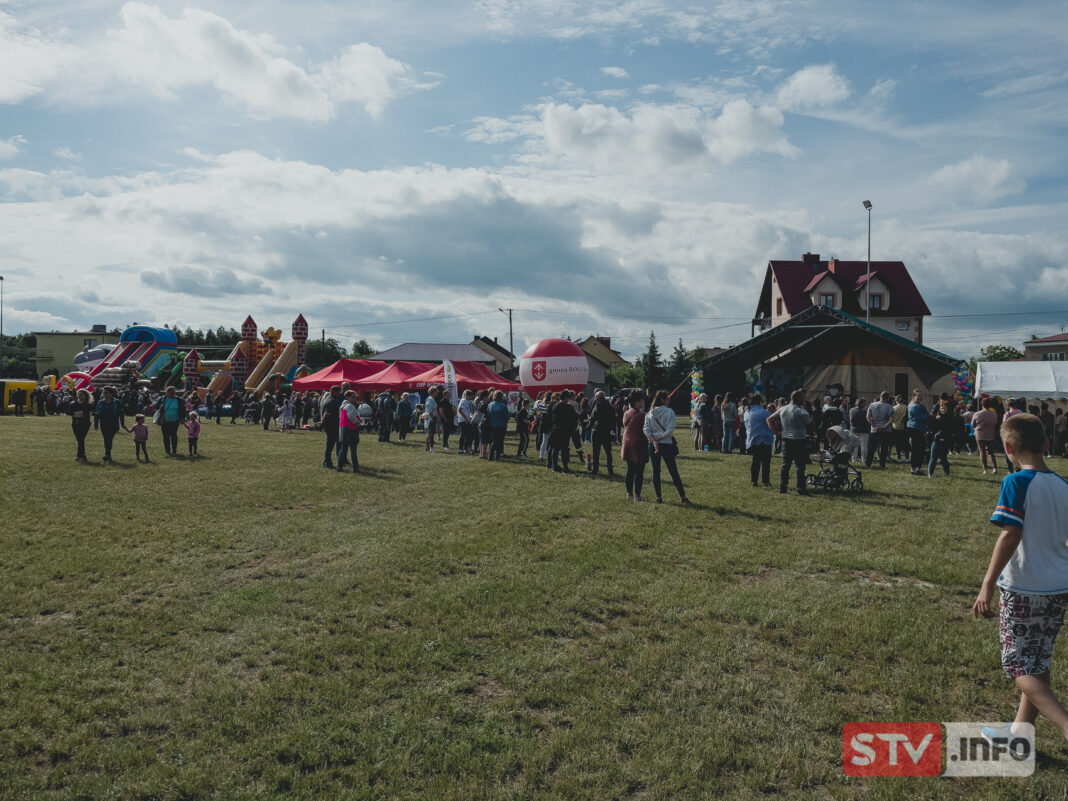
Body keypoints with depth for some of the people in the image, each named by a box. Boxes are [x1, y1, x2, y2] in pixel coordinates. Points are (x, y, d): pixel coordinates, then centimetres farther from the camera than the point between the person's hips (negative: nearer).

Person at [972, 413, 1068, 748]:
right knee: (1038, 663, 17)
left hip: (1022, 590, -7)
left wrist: (988, 584, -20)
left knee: (1018, 665, 4)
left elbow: (1010, 535, -23)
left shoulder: (1017, 483, -16)